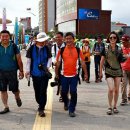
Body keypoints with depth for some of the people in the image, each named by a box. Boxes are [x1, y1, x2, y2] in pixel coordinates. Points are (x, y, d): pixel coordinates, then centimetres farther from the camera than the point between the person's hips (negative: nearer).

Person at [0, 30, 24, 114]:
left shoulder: (13, 46, -2)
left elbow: (19, 60, 1)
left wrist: (21, 71, -1)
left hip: (12, 71, -2)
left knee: (14, 89, 1)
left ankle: (17, 98, 36)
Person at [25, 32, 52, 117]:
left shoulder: (46, 48, -3)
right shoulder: (32, 48, -5)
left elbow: (49, 59, 4)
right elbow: (28, 60, 1)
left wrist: (48, 67, -13)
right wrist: (28, 70, -2)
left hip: (44, 73, -1)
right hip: (35, 73, 1)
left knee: (43, 92, -5)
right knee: (37, 91, 12)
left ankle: (41, 109, 1)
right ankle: (41, 105, 34)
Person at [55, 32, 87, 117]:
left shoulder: (78, 50, 1)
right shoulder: (61, 50, 1)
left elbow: (82, 62, 5)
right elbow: (58, 63, 7)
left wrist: (85, 73, 5)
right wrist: (56, 74, 8)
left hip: (74, 75, -1)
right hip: (64, 75, 1)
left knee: (73, 93, -5)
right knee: (64, 92, 11)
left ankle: (72, 110, 8)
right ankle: (66, 103, 42)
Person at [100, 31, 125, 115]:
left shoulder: (119, 49, 3)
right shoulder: (105, 49, -1)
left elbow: (121, 61, 11)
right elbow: (102, 61, 5)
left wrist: (122, 58, -9)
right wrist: (100, 72, 5)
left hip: (118, 71, 2)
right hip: (109, 71, -2)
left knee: (116, 90, 6)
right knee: (111, 89, -15)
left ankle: (115, 106, 21)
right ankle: (110, 107, 0)